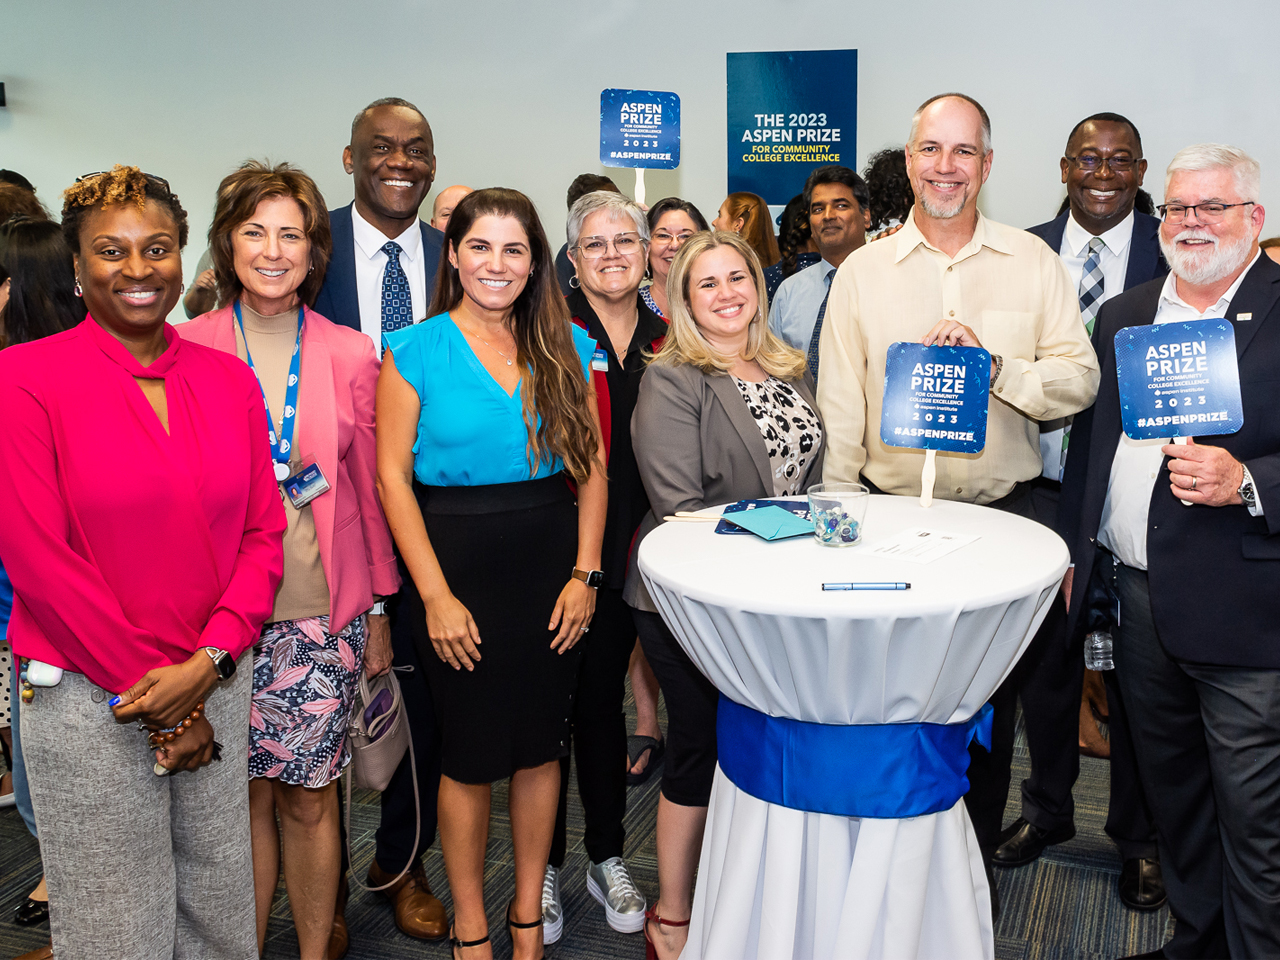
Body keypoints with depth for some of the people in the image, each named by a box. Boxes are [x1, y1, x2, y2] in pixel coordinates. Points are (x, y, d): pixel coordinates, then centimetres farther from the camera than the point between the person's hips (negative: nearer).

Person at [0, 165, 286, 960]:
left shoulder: (229, 380, 5)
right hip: (88, 701, -3)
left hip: (214, 691, 4)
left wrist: (205, 665, -10)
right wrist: (150, 696, -11)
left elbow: (264, 532, 4)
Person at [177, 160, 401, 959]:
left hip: (323, 613, 0)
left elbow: (369, 487, 7)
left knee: (309, 798, 7)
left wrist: (379, 607, 8)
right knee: (243, 796, 9)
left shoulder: (350, 354, 2)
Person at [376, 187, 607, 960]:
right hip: (458, 563, -3)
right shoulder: (416, 351, -4)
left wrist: (586, 573, -4)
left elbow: (592, 466, 4)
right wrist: (435, 595, -12)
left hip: (551, 563, 3)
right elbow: (393, 476, -7)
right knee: (472, 753, 7)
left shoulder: (567, 348, 5)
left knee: (541, 745, 12)